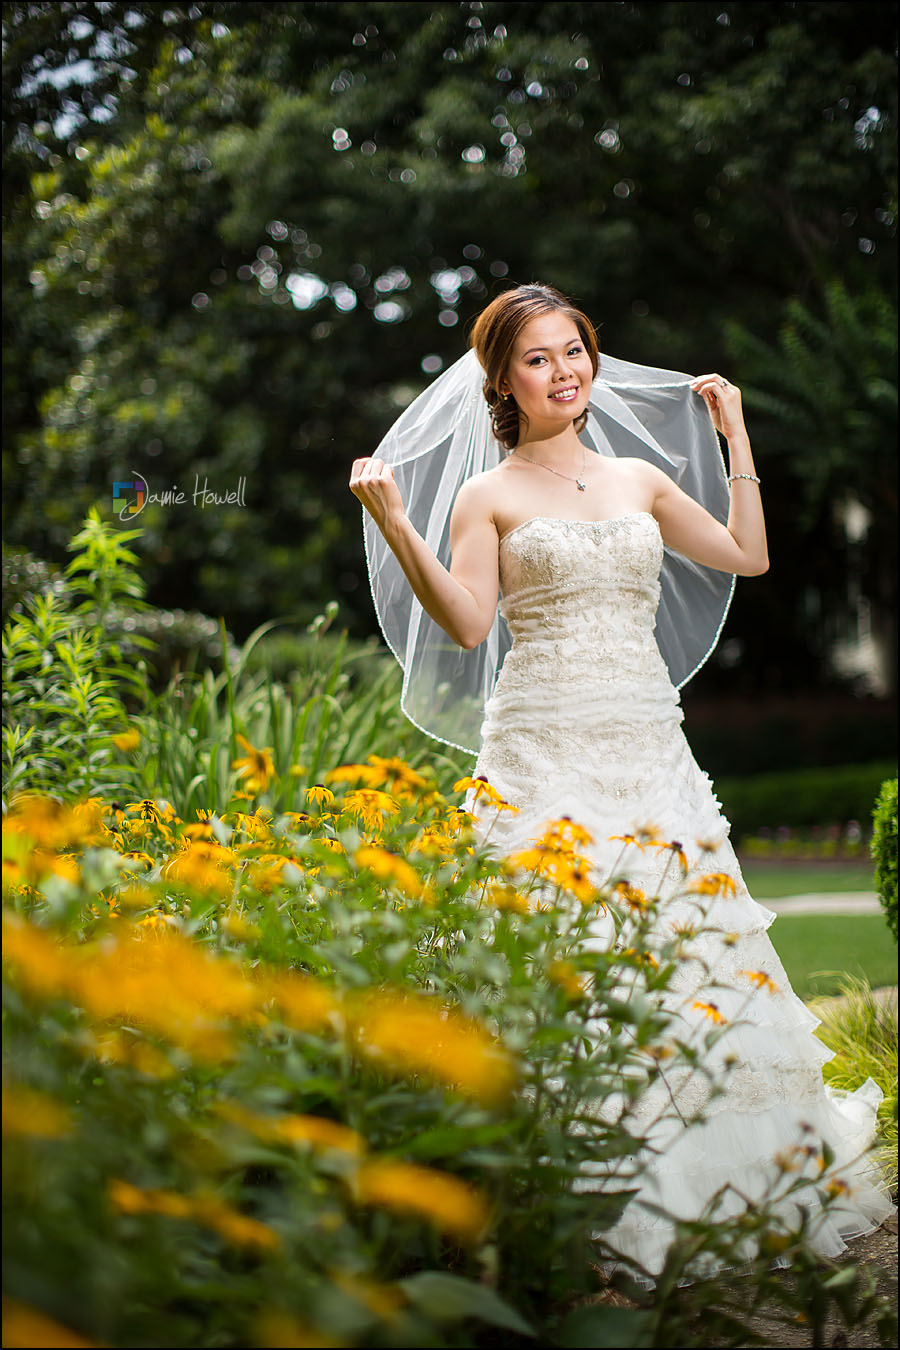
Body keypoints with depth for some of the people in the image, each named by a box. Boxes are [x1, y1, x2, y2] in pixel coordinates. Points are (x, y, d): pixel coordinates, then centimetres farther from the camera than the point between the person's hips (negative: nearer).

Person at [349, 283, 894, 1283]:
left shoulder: (640, 478, 16)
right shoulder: (489, 496, 4)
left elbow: (748, 556, 19)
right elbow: (467, 623, -6)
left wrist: (735, 432, 22)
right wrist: (394, 524, -15)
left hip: (647, 744, 4)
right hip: (542, 745, -4)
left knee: (682, 940, 0)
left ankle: (700, 1185, 12)